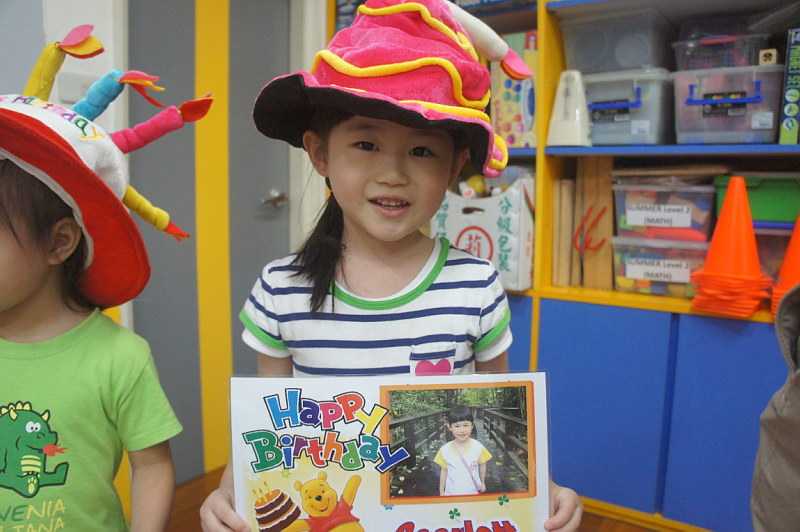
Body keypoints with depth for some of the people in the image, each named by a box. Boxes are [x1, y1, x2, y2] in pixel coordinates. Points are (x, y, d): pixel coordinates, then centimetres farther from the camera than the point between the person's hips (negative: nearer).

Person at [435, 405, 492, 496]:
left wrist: (482, 483, 15)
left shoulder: (478, 447, -14)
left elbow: (482, 465, 3)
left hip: (473, 493, 0)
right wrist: (441, 492, 7)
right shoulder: (445, 450, -13)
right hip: (452, 494, 0)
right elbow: (444, 471, 0)